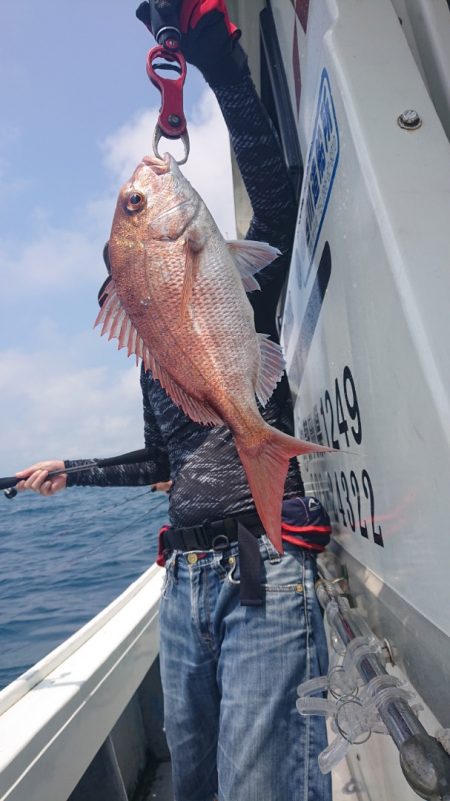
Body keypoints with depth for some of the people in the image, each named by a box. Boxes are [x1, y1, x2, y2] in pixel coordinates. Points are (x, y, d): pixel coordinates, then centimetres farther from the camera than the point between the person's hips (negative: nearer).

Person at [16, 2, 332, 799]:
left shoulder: (242, 315, -1)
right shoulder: (154, 368, 17)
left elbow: (276, 200, -17)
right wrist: (71, 470, 32)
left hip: (264, 580, -7)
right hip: (183, 585, 7)